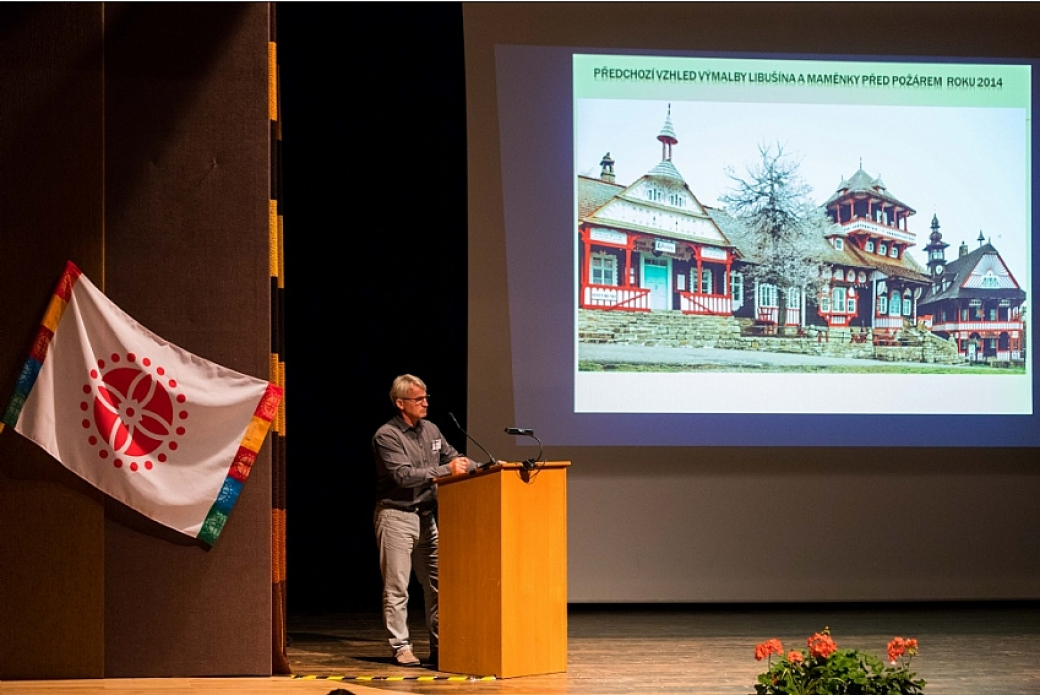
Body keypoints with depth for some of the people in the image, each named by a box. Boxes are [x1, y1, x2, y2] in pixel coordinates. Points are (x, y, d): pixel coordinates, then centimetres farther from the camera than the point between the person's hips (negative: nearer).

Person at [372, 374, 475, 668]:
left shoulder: (430, 430, 11)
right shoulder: (387, 436, -12)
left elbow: (454, 458, 19)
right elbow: (404, 475, -22)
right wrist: (446, 471, -25)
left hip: (426, 516, 7)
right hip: (396, 517, -7)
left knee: (436, 583, 7)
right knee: (396, 587, -3)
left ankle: (439, 646, 13)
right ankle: (401, 647, 2)